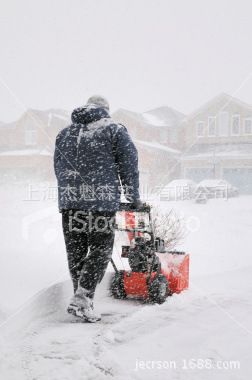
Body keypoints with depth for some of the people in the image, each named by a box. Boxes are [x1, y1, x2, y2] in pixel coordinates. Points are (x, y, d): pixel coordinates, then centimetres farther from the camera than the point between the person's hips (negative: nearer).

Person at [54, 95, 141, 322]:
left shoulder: (64, 134, 21)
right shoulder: (114, 130, 6)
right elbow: (129, 164, 2)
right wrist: (134, 197, 10)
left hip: (69, 201, 5)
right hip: (102, 201, -5)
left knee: (75, 252, 11)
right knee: (100, 250, 1)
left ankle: (82, 299, 17)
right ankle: (82, 299, -7)